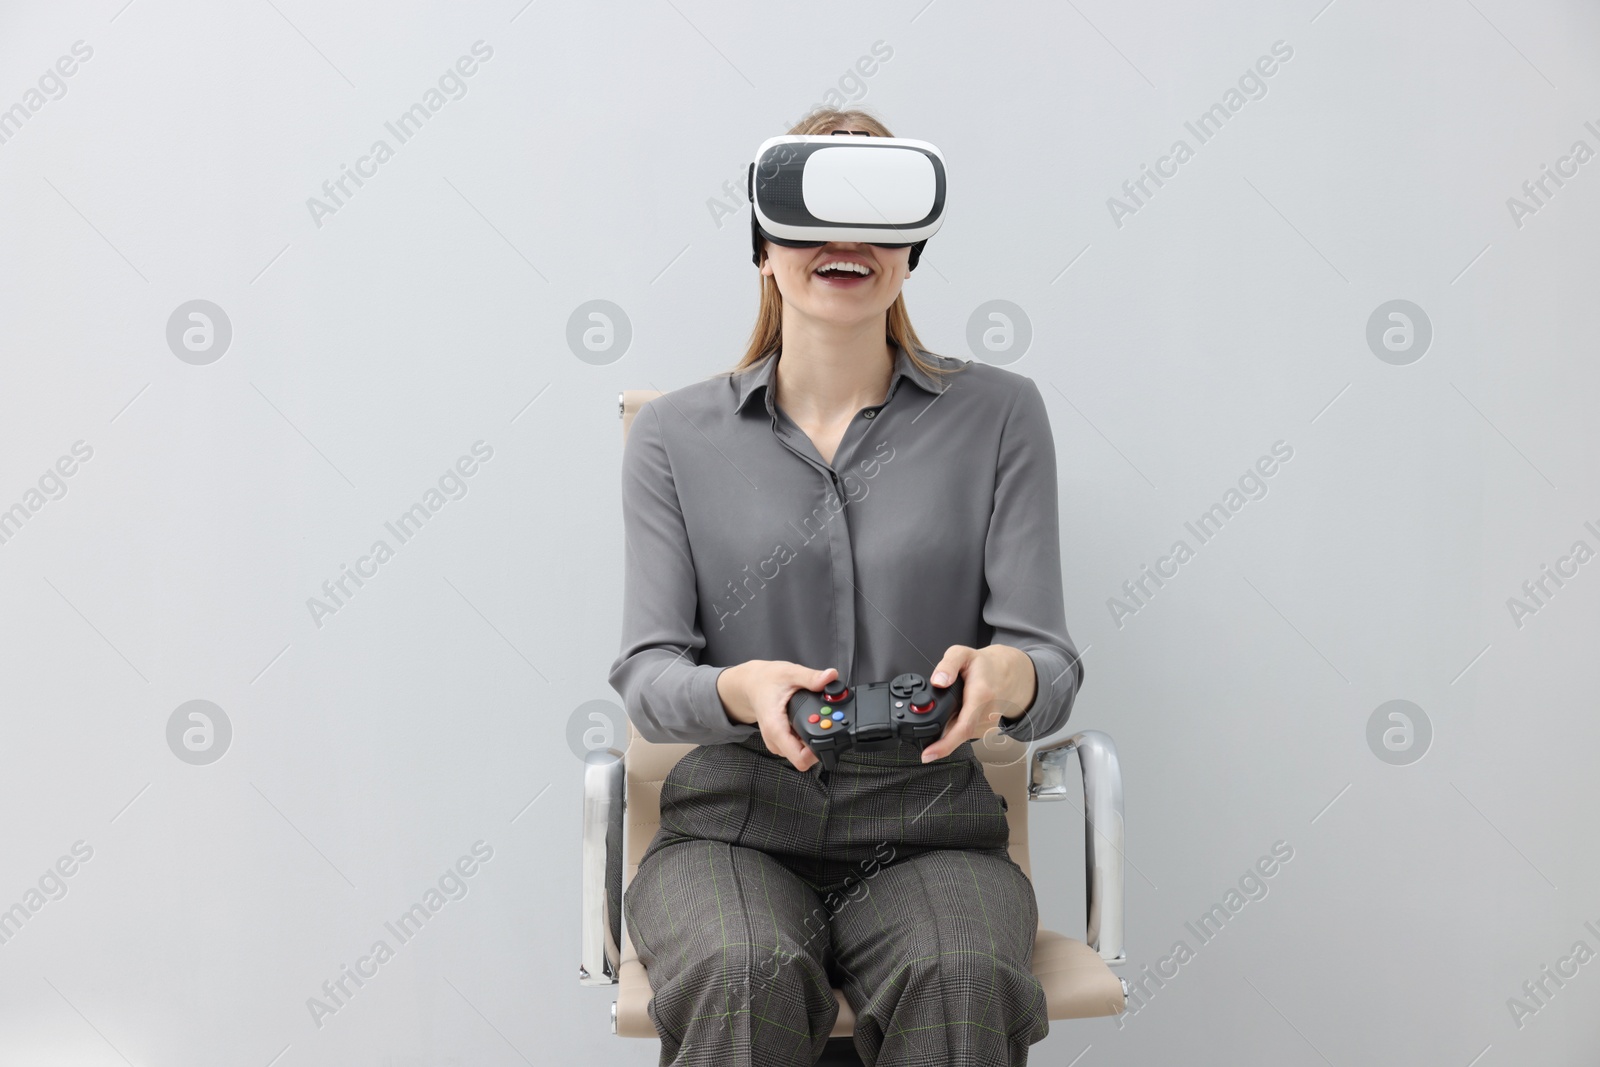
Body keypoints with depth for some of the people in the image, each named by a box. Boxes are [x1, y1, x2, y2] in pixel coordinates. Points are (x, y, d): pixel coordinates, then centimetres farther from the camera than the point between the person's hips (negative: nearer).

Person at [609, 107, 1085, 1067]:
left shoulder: (998, 414, 5)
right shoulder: (674, 436, 6)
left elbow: (1051, 666, -1)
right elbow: (647, 678, -1)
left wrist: (1007, 678, -26)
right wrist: (740, 691, -24)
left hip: (929, 827, 0)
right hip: (733, 829, 0)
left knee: (965, 980, -32)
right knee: (749, 979, -33)